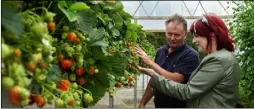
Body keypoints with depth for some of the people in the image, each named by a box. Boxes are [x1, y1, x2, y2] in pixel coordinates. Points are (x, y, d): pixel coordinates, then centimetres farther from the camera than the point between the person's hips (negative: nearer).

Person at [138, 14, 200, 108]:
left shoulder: (191, 55, -16)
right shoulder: (160, 51, 3)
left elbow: (175, 80, -27)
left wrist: (151, 63, -23)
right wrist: (142, 103, 7)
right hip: (158, 105, 5)